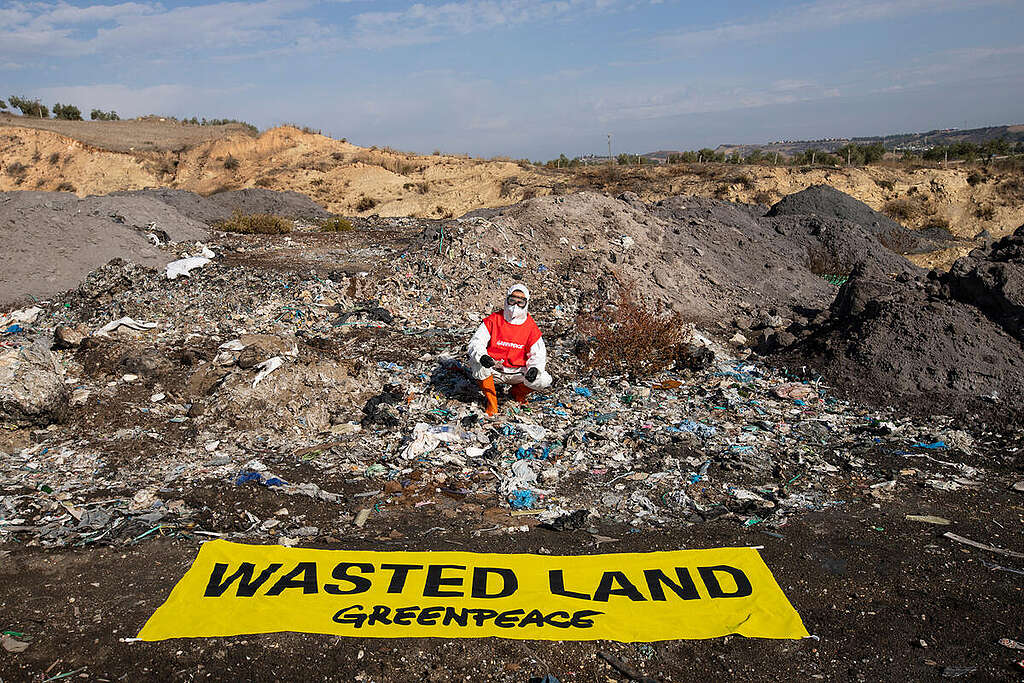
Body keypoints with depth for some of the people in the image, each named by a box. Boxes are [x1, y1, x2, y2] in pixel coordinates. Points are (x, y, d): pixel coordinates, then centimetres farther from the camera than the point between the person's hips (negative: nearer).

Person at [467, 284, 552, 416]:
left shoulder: (531, 327, -2)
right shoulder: (494, 320, -7)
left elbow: (538, 354, -2)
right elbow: (476, 342, -11)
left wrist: (534, 368, -26)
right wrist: (482, 356, -34)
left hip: (517, 372, 2)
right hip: (493, 368, -1)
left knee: (544, 380, -21)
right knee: (477, 362, -34)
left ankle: (517, 391, 13)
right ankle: (490, 399, -10)